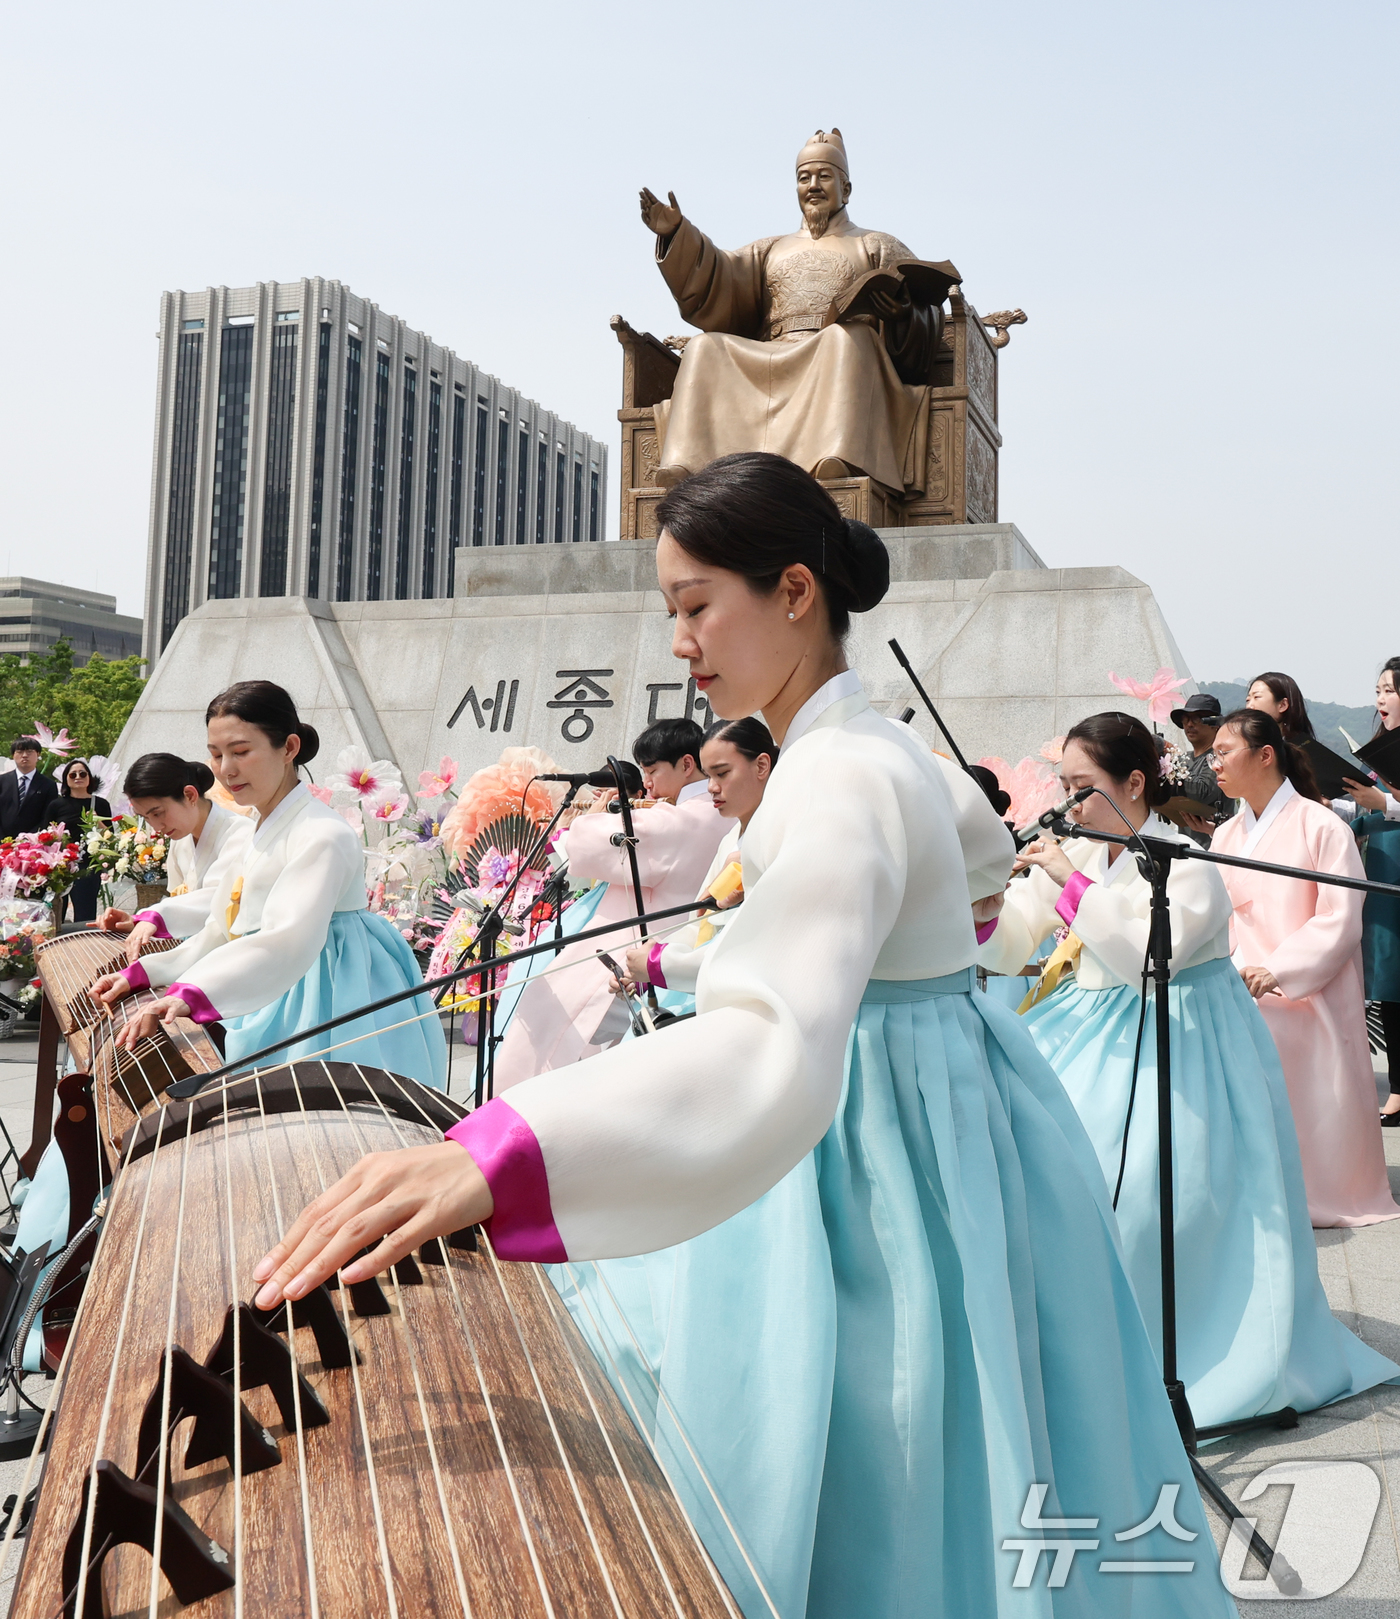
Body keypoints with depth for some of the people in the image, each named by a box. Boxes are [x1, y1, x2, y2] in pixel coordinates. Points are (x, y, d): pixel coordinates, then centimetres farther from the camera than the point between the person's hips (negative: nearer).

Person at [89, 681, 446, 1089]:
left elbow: (290, 940, -33)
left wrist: (191, 994, -45)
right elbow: (224, 932, 19)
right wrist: (140, 974, 8)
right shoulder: (260, 834, 16)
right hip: (277, 1012, 9)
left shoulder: (322, 836, -17)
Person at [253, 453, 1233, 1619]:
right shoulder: (871, 739, 4)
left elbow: (773, 1045, -47)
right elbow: (984, 843, 27)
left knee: (893, 1514, 6)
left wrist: (492, 1156, -58)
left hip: (903, 1147, -9)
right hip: (935, 1116, 10)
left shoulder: (842, 777, -28)